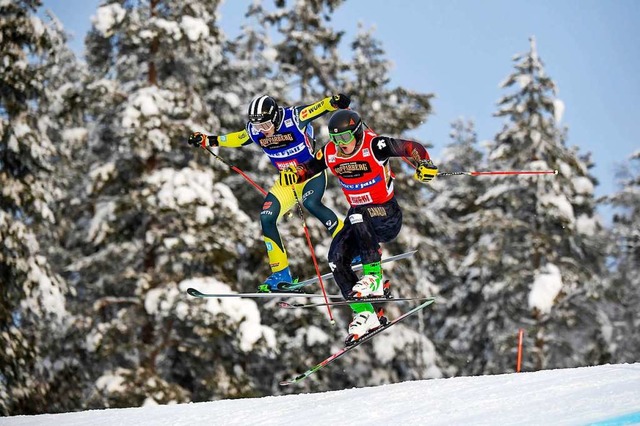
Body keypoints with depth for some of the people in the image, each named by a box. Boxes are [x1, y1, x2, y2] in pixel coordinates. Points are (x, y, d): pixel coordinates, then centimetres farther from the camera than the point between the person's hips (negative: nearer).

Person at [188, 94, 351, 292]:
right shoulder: (254, 130, -7)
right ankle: (281, 274, 1)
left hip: (312, 172, -6)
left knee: (311, 203, -34)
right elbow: (237, 139, 13)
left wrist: (334, 102, -52)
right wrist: (207, 140, 12)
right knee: (267, 218, -8)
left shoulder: (293, 118, -22)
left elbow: (319, 107, -31)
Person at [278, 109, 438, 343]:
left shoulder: (373, 146, -18)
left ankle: (374, 277, -31)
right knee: (337, 258, -11)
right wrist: (293, 174, -15)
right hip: (359, 217, 6)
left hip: (387, 215, -6)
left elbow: (410, 147, -19)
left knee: (358, 216, -37)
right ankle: (364, 314, -7)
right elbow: (308, 167, 8)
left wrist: (424, 163, -38)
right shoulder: (330, 154, -3)